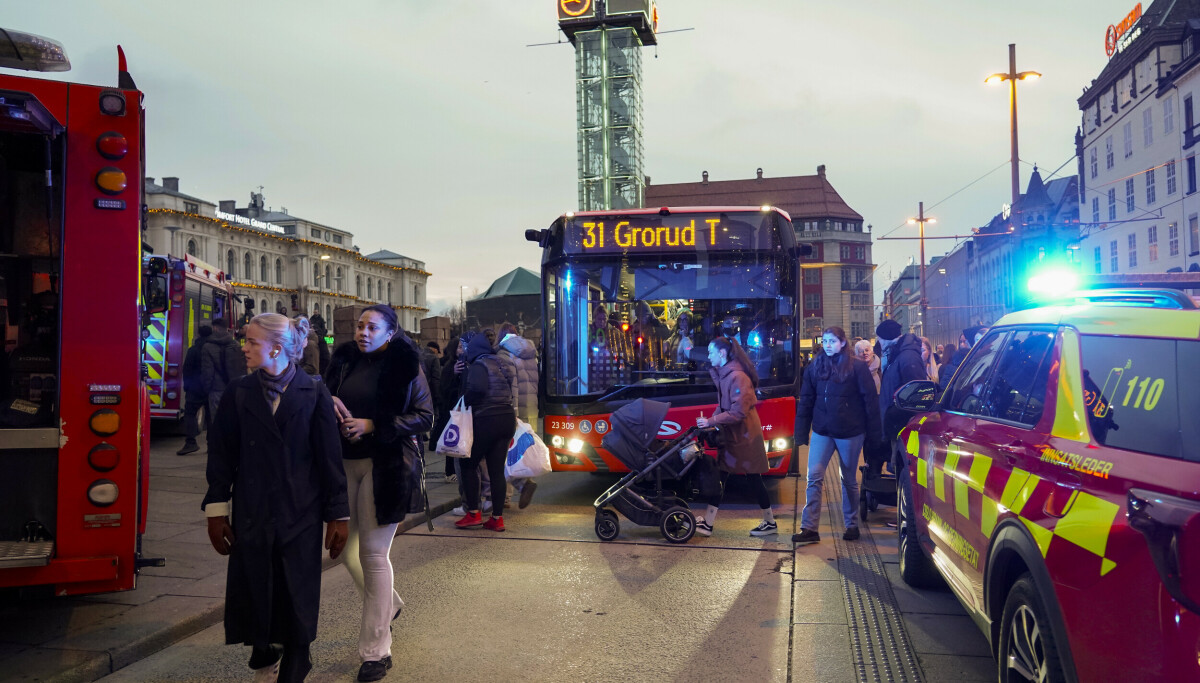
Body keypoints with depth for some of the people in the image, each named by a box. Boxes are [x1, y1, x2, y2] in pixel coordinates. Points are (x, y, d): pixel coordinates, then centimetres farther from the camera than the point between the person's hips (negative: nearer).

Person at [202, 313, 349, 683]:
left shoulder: (314, 392, -3)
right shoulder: (239, 392, 2)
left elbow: (329, 455, -3)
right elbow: (221, 453, 4)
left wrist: (337, 514, -3)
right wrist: (217, 511, 1)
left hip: (301, 515, -2)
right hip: (252, 515, 2)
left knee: (297, 602, 3)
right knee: (255, 596, 9)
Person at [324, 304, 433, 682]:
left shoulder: (404, 365, -6)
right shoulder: (344, 360, 7)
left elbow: (425, 417, -9)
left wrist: (373, 425, -16)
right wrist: (330, 405, -6)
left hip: (384, 467, -5)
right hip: (345, 463, 5)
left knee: (373, 552, -3)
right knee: (347, 549, 11)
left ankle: (376, 650, 9)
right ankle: (388, 604, 41)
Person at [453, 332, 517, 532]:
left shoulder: (478, 365, -8)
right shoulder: (502, 365, 17)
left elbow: (478, 388, -24)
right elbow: (510, 390, 15)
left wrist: (466, 400, -9)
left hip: (486, 420, -7)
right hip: (508, 418, 7)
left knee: (469, 465, 7)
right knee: (497, 470, 8)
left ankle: (473, 514, 4)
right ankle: (497, 517, 7)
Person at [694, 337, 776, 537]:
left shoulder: (737, 377, -21)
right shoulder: (723, 375, 8)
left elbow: (738, 412, -25)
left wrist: (711, 421, -22)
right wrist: (711, 422, 1)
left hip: (744, 437, -9)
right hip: (730, 436, 9)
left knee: (753, 479, 2)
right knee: (720, 477, 8)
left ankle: (770, 523, 17)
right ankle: (707, 523, 13)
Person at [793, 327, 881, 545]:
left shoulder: (857, 367, -6)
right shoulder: (815, 367, 5)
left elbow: (870, 399, -5)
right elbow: (805, 401, 7)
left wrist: (873, 433, -7)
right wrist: (801, 433, 3)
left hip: (850, 432, -3)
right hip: (822, 431, 3)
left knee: (849, 480, 11)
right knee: (814, 477, -7)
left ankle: (852, 525, 25)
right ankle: (809, 529, -5)